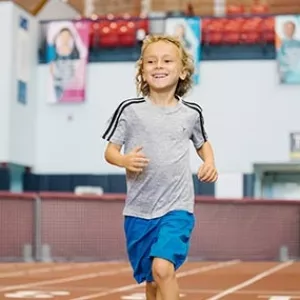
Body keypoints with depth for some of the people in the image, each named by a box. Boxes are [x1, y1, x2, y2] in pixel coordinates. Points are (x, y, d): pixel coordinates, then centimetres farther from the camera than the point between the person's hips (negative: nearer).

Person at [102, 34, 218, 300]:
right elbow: (110, 150, 1)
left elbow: (203, 143, 21)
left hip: (177, 208, -1)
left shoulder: (191, 113, 2)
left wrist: (210, 163, 1)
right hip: (139, 210, 1)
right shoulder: (130, 110, -3)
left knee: (163, 269, -22)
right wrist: (124, 160, -21)